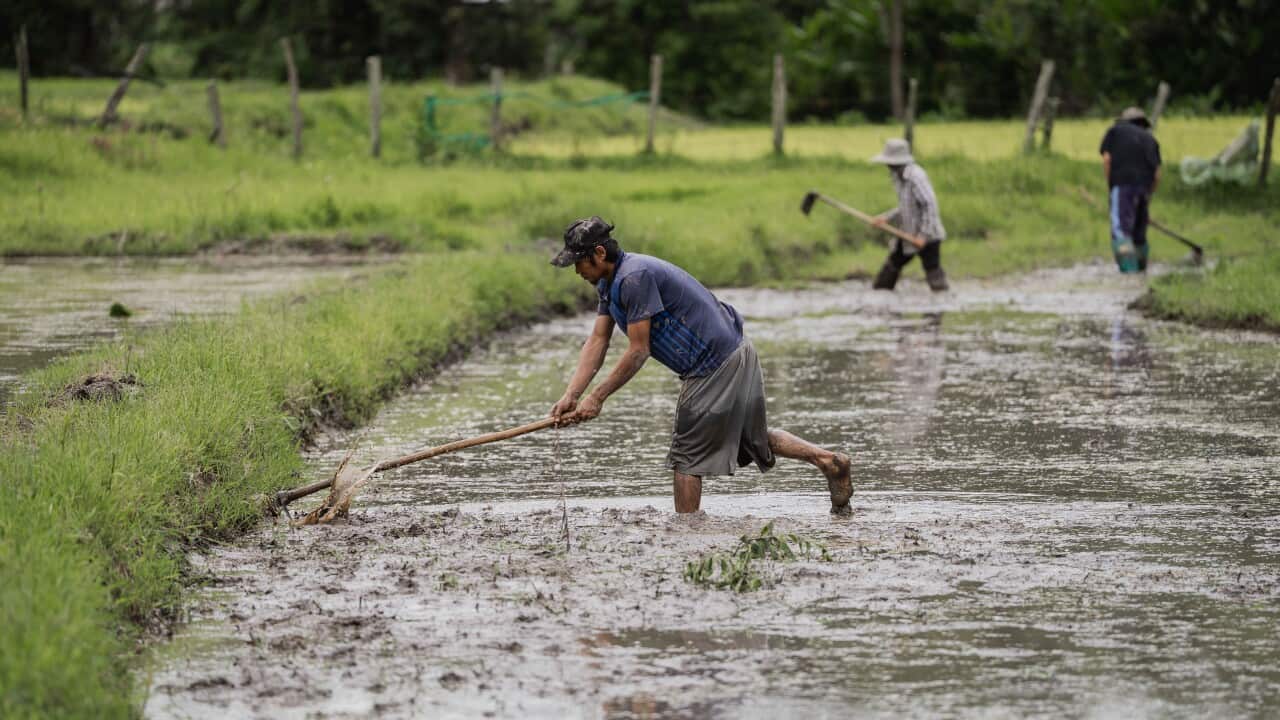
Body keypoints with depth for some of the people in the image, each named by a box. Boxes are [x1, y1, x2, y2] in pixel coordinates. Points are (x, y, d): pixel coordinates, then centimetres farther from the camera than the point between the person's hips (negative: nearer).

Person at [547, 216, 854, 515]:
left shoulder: (635, 277, -23)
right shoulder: (610, 283, 9)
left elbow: (638, 352, -21)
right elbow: (597, 343, 7)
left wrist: (596, 398, -16)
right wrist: (571, 396, -3)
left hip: (716, 365, -10)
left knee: (687, 456, -2)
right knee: (754, 438, 22)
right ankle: (828, 460, 23)